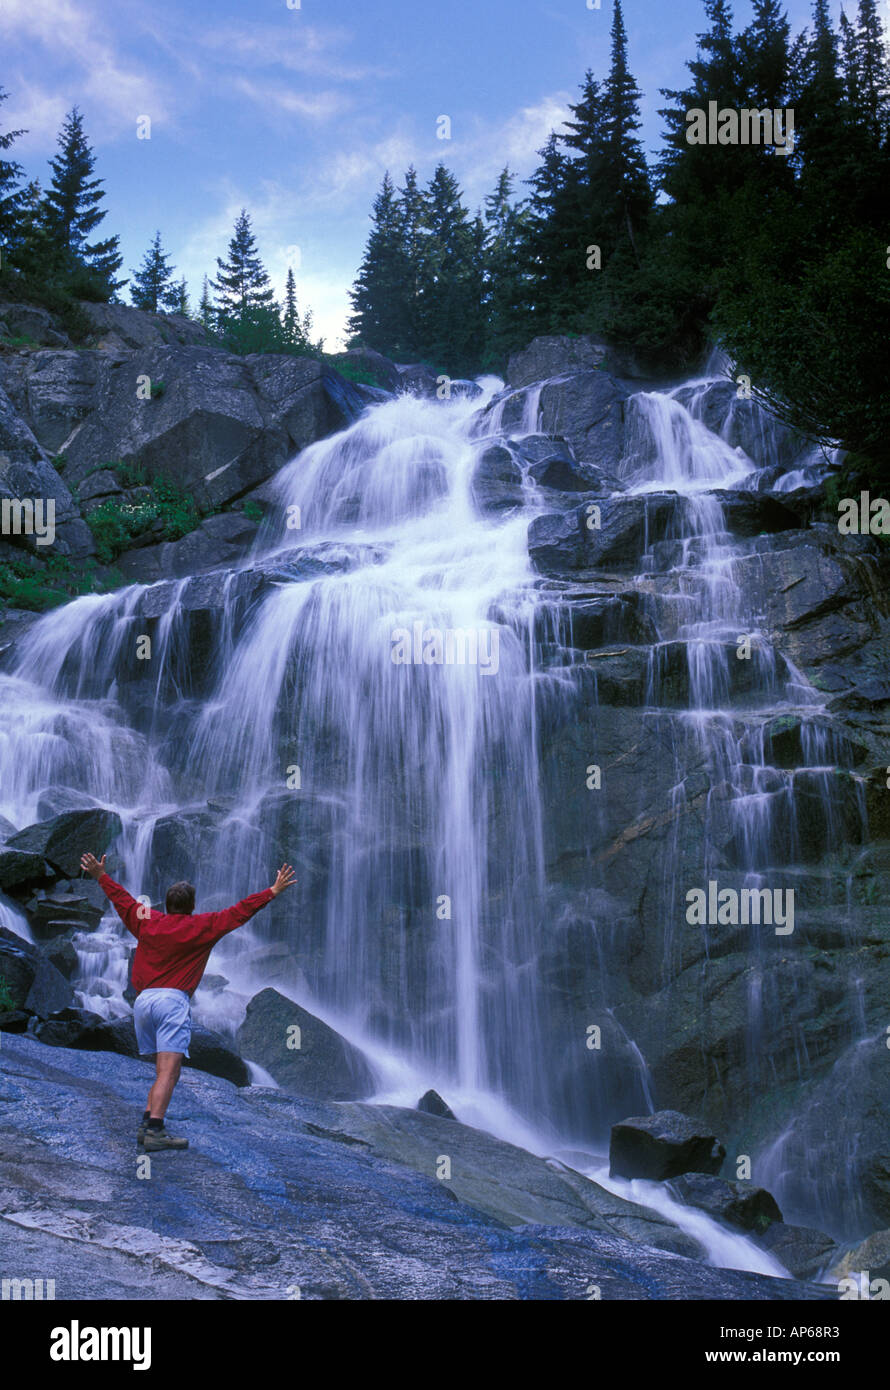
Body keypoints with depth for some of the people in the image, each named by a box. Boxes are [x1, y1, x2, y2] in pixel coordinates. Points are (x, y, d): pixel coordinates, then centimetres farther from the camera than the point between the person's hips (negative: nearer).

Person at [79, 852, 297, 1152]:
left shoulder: (146, 922, 14)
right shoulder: (201, 926, 3)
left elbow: (122, 899, 26)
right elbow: (239, 912, 4)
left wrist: (101, 876, 40)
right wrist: (273, 891, 9)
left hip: (142, 1000, 6)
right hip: (172, 1001, -6)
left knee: (163, 1071, 16)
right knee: (169, 1071, -12)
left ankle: (147, 1124, 9)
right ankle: (154, 1131, -23)